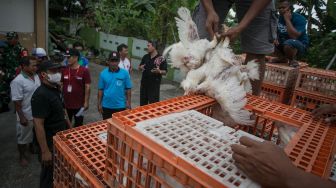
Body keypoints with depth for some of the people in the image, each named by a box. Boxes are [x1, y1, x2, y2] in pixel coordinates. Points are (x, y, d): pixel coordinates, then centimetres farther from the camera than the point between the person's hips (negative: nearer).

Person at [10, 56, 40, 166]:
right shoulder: (18, 81, -22)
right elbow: (17, 102, -20)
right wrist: (22, 117, -19)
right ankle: (22, 156, 32)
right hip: (26, 116, -7)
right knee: (23, 137, 13)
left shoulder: (36, 76, 0)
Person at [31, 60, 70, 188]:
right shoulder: (40, 95, -26)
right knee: (49, 173, 12)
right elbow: (38, 124, -28)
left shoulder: (56, 89, 2)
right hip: (50, 142, -8)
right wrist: (45, 151, -26)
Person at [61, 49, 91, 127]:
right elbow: (61, 85, 8)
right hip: (66, 104, 3)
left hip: (79, 104, -3)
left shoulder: (84, 71, -10)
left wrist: (86, 102, -10)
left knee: (78, 125, 13)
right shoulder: (64, 70, 1)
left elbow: (87, 87, -8)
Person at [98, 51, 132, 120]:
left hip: (120, 106, -1)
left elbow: (128, 89, -2)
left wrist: (128, 103, -3)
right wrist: (99, 104, 2)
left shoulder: (125, 73, -8)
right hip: (106, 106, 1)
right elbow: (100, 90, 2)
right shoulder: (103, 73, -4)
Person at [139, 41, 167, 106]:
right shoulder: (145, 57, 7)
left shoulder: (161, 59, -9)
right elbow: (139, 67, 17)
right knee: (143, 102, 16)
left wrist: (159, 71, -28)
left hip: (154, 84, -5)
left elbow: (165, 72, -7)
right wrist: (140, 67, -6)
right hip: (144, 83, 6)